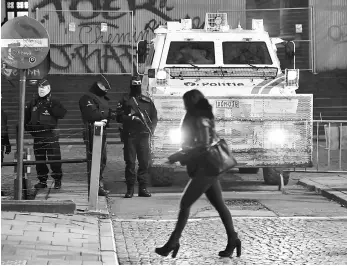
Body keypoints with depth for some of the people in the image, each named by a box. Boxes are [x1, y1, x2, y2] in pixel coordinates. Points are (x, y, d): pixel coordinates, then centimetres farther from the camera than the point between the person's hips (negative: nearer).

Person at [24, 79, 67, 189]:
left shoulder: (54, 102, 1)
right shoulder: (33, 103, 13)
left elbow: (62, 114, -14)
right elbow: (26, 115, 26)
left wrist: (51, 107, -19)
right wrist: (27, 126, 14)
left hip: (51, 135, -5)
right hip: (37, 135, 5)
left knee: (54, 159, -7)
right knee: (39, 159, 8)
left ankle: (57, 180, 5)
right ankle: (42, 180, 17)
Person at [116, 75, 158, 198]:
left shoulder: (147, 101, 13)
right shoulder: (125, 100, 6)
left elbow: (154, 117, 15)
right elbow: (119, 117, 0)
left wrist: (151, 129, 0)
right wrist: (130, 117, -16)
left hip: (144, 136, 2)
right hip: (129, 136, -2)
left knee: (144, 162, -1)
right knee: (130, 163, -3)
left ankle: (143, 188, 5)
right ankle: (130, 189, 1)